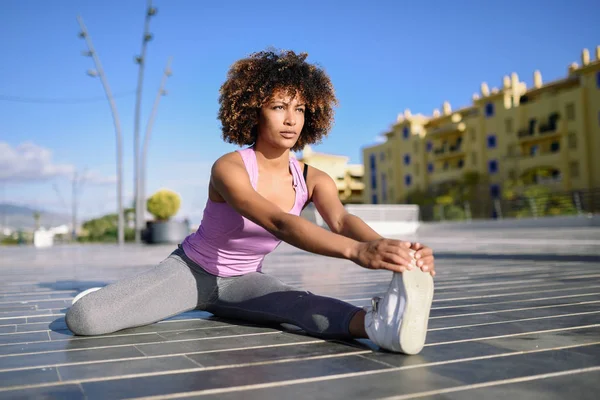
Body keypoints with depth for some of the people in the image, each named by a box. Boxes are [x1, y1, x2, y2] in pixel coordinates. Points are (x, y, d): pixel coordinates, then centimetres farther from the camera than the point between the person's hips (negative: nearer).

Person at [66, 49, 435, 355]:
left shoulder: (313, 180, -12)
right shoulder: (229, 168, -28)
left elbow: (342, 220, -33)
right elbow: (279, 223, -46)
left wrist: (387, 248, -56)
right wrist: (357, 251, -63)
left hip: (243, 280, 3)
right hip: (191, 270, -2)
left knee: (300, 303, -34)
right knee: (83, 318, -22)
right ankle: (106, 298, 9)